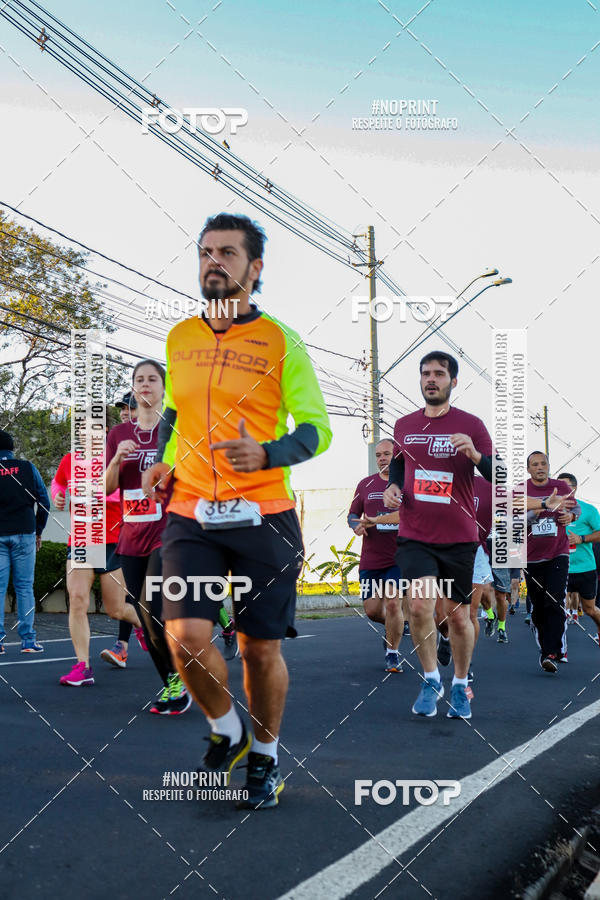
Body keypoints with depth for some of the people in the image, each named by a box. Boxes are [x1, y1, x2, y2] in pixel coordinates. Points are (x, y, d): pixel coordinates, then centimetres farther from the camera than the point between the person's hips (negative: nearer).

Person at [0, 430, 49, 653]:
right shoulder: (28, 468, 5)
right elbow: (44, 501, 5)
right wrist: (39, 531, 13)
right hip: (24, 534, 0)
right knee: (24, 586, 3)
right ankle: (28, 639, 2)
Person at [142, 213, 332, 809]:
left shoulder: (281, 342, -1)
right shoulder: (178, 339, 12)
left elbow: (317, 428, -2)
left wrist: (266, 454, -21)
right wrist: (163, 460, 9)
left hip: (263, 517, -2)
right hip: (190, 515, 3)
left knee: (261, 649, 4)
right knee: (185, 637, -13)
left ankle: (265, 757, 30)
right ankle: (226, 731, 17)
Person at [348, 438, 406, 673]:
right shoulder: (366, 484, 9)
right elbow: (352, 514, 15)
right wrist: (357, 526, -7)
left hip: (399, 558, -3)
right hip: (371, 559, 3)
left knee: (393, 603, -14)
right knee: (372, 610, 2)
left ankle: (392, 654, 6)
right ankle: (393, 627, 37)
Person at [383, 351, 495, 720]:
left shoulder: (471, 425, -2)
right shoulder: (403, 425, 8)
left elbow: (498, 476, -7)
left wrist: (475, 455, -26)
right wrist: (392, 486, 5)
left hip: (459, 537, -1)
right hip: (415, 536, 2)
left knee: (458, 616, 7)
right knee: (420, 606, -16)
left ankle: (460, 686, 29)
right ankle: (431, 680, 7)